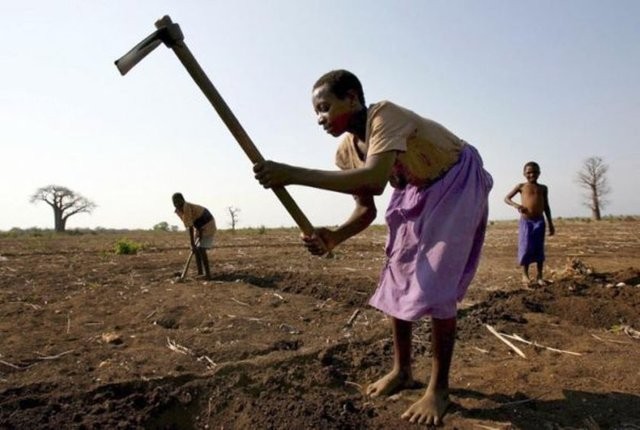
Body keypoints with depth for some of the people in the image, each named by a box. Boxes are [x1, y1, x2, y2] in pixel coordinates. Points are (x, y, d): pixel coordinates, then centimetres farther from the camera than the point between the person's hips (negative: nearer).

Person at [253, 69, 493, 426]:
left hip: (457, 184, -7)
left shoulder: (385, 115, -31)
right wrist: (334, 237, -24)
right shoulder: (347, 152, -8)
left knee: (436, 286, -12)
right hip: (416, 192, 8)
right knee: (397, 279, 5)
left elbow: (374, 180, -49)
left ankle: (439, 389, 5)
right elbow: (366, 209, -4)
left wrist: (295, 175, -48)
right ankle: (402, 370, 22)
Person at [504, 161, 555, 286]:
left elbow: (546, 207, 16)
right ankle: (525, 275, 7)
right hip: (526, 221, -2)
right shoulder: (521, 186, 4)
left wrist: (550, 224, 13)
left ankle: (539, 276, 12)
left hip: (539, 221, 3)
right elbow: (506, 198, 5)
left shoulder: (543, 188, 12)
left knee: (539, 249, 4)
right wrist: (516, 205, -16)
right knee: (526, 248, -5)